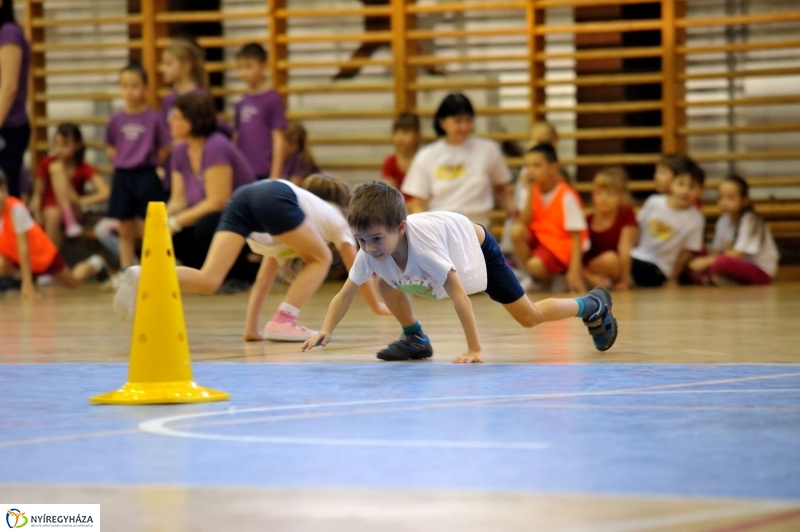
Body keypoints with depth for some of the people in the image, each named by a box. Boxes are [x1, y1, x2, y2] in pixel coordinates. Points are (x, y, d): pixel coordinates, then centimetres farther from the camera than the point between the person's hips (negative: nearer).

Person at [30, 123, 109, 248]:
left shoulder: (84, 169, -9)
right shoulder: (46, 164, -5)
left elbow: (105, 192, -22)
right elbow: (38, 195, -1)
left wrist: (80, 202, -30)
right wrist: (38, 221, -11)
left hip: (71, 211, -1)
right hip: (49, 210, 1)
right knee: (53, 214, -41)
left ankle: (70, 221, -37)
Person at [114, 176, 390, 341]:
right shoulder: (336, 217, 35)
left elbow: (264, 279, 42)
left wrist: (251, 328, 41)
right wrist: (377, 305, 54)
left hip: (242, 198, 5)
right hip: (273, 198, -5)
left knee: (207, 281, -5)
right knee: (320, 259, 15)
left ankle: (145, 277, -28)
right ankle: (283, 321, 1)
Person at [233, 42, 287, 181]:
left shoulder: (272, 100, -6)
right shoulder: (241, 103, 10)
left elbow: (278, 140, -8)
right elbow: (237, 139, 14)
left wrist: (275, 176, -12)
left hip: (264, 174, -6)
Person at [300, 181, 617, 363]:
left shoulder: (421, 241, -46)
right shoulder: (369, 252, -30)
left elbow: (458, 294, -45)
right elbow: (345, 294, -21)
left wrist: (474, 350, -47)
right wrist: (325, 331, -37)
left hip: (476, 246, -6)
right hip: (449, 250, 6)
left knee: (528, 316, 2)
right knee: (384, 282, -14)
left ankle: (593, 306, 27)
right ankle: (415, 340, 8)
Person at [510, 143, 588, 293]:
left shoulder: (566, 196, -20)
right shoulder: (535, 191, -2)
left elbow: (576, 235, -19)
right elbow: (524, 222, -9)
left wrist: (575, 271, -26)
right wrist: (530, 194, -17)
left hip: (562, 245, -7)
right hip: (540, 237, 7)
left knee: (536, 266, -33)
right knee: (517, 231, -22)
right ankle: (531, 279, -6)